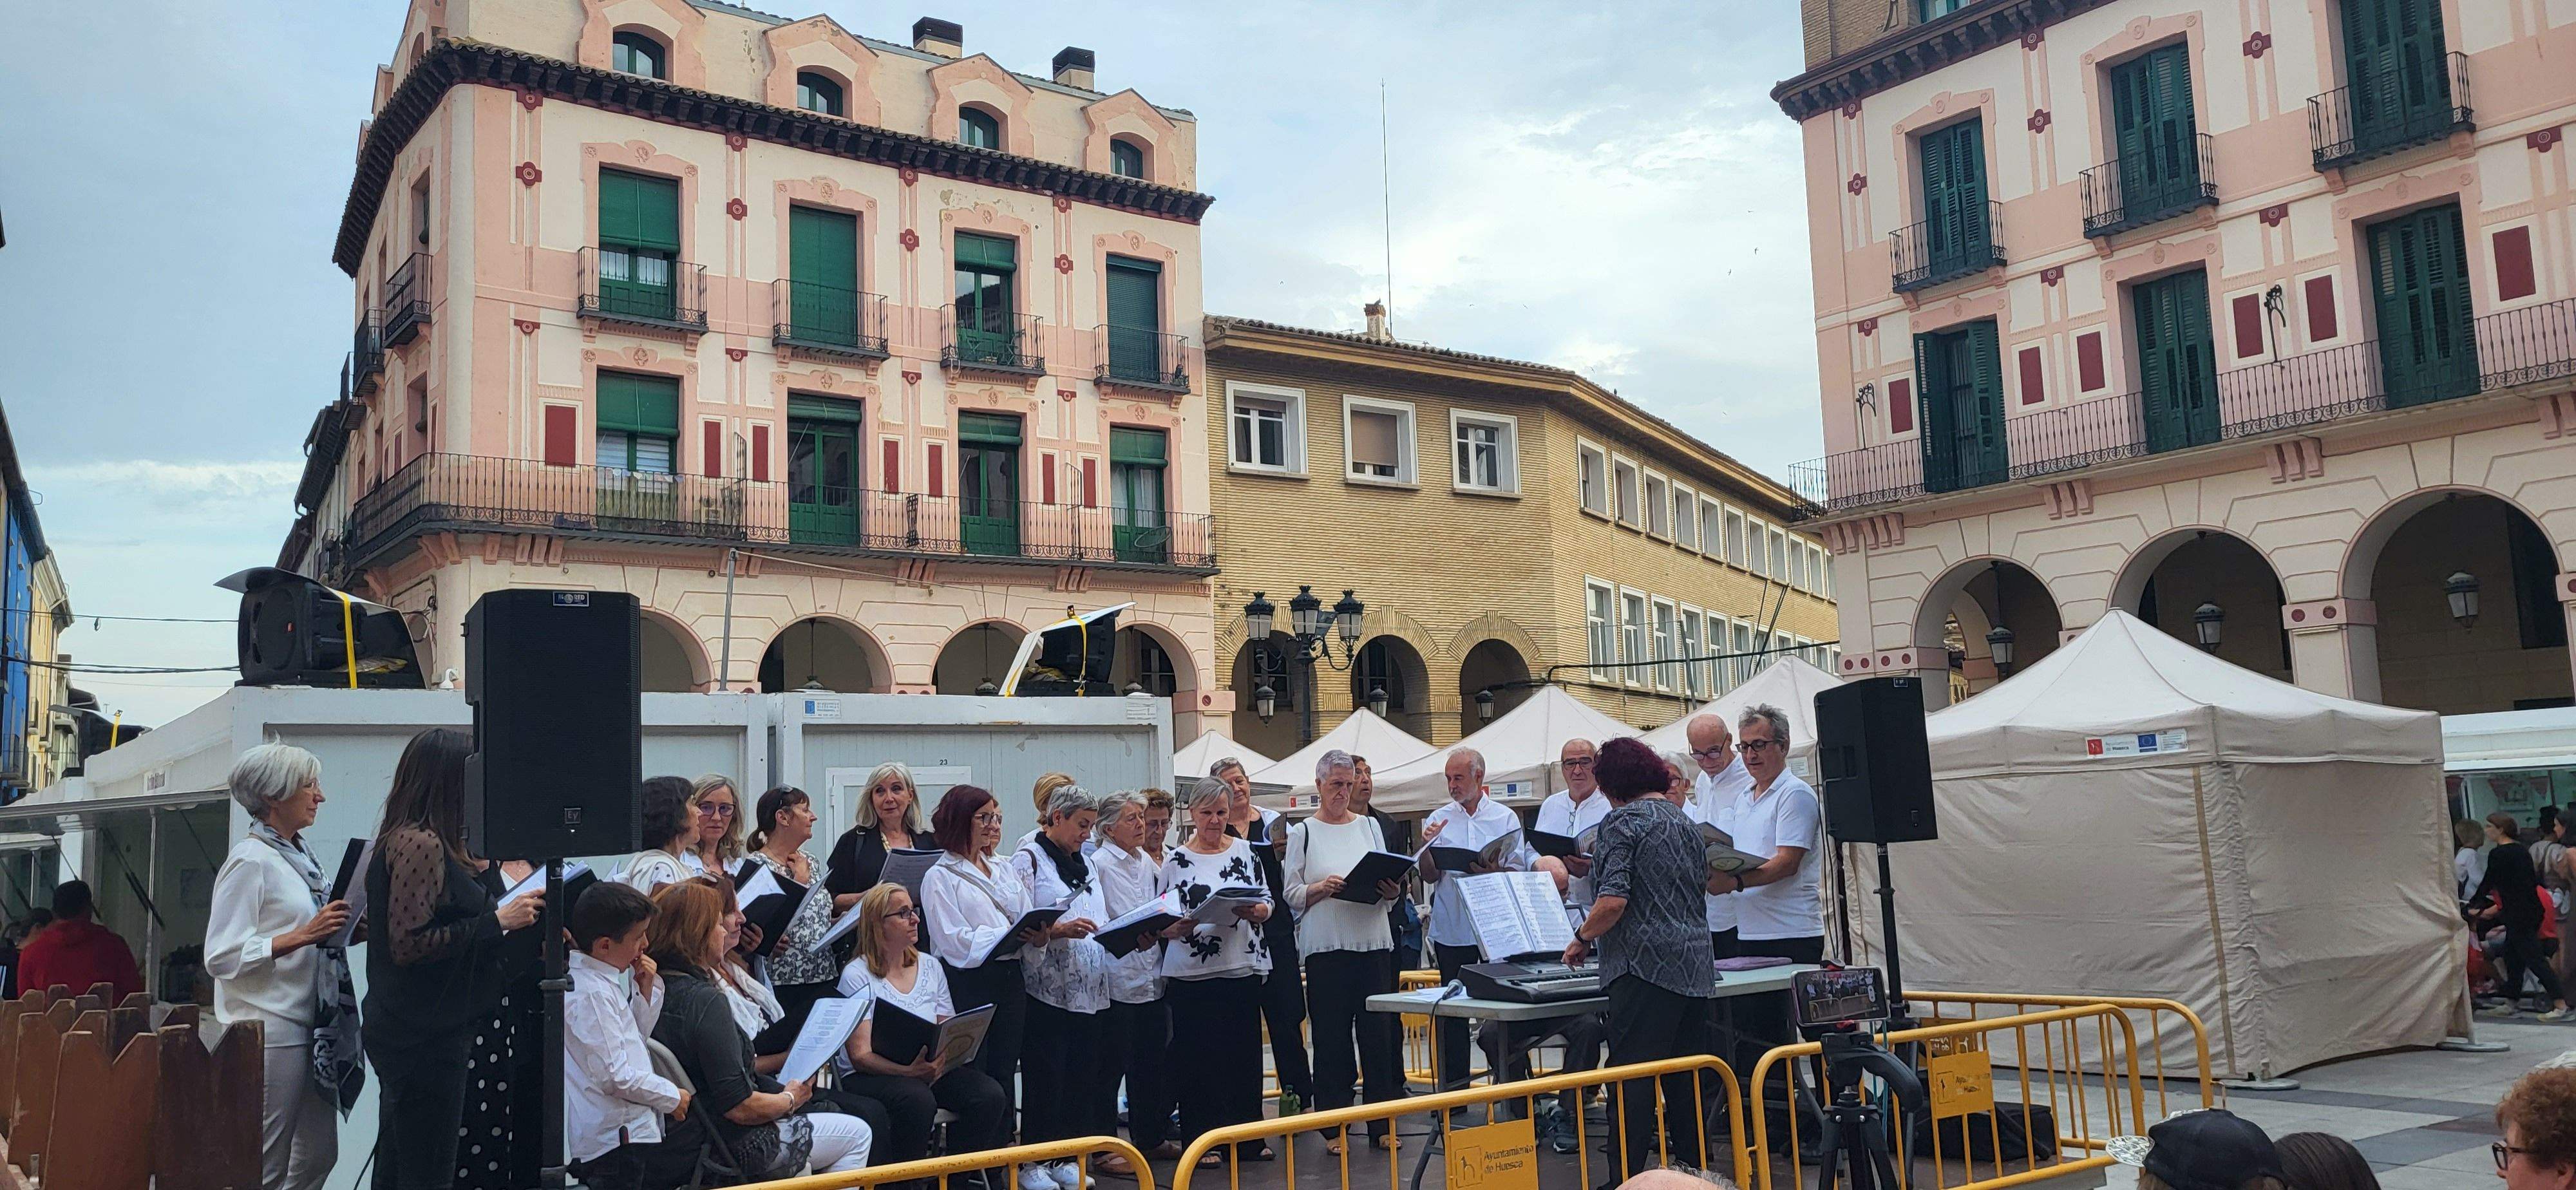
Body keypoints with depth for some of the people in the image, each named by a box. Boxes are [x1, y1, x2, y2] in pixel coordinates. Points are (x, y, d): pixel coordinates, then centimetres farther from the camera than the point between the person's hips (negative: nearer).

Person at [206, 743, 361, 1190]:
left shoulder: (302, 856, 14)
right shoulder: (251, 860, -11)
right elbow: (222, 957, -18)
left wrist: (346, 928, 7)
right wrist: (303, 935, -25)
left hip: (312, 1027, 9)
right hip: (268, 1031, -9)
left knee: (319, 1154, 13)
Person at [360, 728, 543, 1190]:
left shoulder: (406, 840, 13)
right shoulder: (421, 844, -19)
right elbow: (408, 945, -24)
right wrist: (496, 921, -21)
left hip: (408, 1031, 10)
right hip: (424, 1037, -10)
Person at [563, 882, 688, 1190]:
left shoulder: (603, 981, 10)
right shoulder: (591, 993, -21)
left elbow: (636, 1037, 23)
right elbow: (614, 1076, -23)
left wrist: (646, 990, 8)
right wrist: (672, 1097, -11)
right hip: (613, 1138, -10)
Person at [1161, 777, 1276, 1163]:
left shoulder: (1245, 850, 9)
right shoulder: (1176, 860, 2)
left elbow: (1267, 905, 10)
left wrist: (1254, 911, -12)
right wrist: (1177, 928, -18)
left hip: (1243, 968, 2)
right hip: (1191, 971, -2)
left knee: (1245, 1053, 6)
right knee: (1197, 1057, 0)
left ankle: (1248, 1138, 17)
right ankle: (1200, 1141, 10)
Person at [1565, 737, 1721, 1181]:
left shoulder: (1622, 821, -8)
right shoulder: (1683, 820, 16)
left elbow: (1613, 900, -18)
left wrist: (1582, 938, -2)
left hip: (1646, 966, -8)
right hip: (1695, 968, 8)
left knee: (1631, 1080, -6)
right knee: (1686, 1080, 13)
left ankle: (1625, 1178, -5)